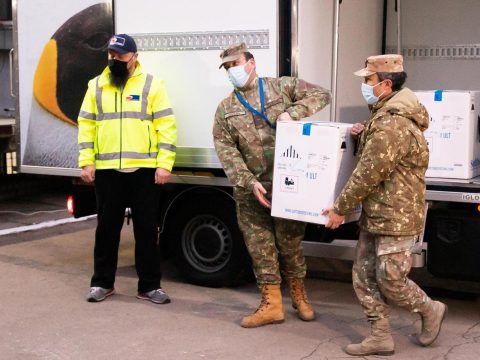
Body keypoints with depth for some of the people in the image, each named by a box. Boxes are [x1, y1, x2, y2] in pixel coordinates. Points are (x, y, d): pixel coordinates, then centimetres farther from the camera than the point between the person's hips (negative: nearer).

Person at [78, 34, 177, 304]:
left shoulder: (152, 84, 0)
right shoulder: (96, 86, 9)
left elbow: (166, 126, -4)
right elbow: (86, 125, 9)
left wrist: (164, 164, -11)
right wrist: (86, 162, 0)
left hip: (144, 170, -2)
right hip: (107, 170, 2)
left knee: (147, 229, 4)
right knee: (107, 227, 10)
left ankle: (150, 286, 14)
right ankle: (102, 283, 23)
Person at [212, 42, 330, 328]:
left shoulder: (283, 87, 4)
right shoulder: (226, 109, 9)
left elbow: (321, 95, 0)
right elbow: (226, 150, 1)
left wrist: (293, 112, -17)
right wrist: (249, 181, -13)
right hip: (250, 190, 2)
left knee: (289, 242, 7)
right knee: (260, 248, 5)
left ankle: (299, 295, 28)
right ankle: (271, 305, 15)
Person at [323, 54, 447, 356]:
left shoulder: (392, 125, -23)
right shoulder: (387, 116, 12)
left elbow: (367, 174, -22)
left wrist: (341, 209, -12)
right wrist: (364, 135, 5)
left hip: (396, 218, -10)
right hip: (375, 216, 10)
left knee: (390, 281, 0)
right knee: (364, 277, 10)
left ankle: (431, 310, 25)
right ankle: (381, 337, 18)